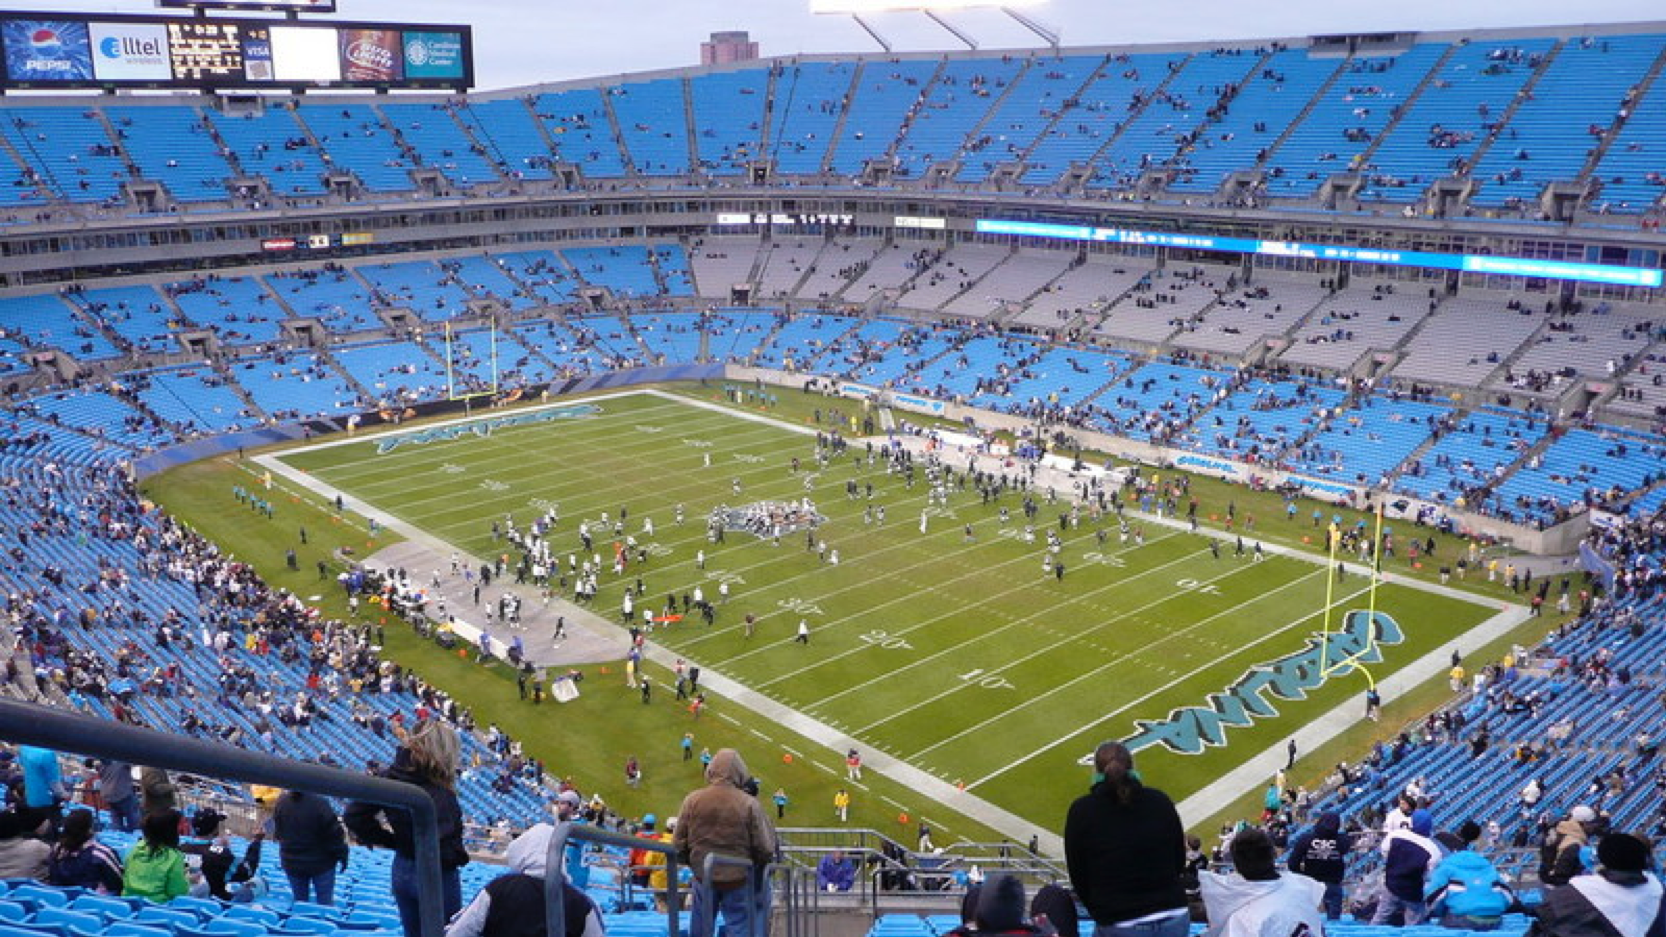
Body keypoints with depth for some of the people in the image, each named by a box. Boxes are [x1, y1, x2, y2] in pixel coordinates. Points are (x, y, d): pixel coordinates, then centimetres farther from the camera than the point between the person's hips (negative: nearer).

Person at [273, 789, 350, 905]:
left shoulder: (281, 803, -8)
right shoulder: (319, 803, -24)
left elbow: (278, 833, 8)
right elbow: (334, 833, -17)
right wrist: (342, 855, -4)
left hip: (292, 864, 5)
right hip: (320, 862, -5)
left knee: (299, 901, 15)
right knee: (325, 901, 4)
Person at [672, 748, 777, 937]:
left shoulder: (691, 801, -9)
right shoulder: (749, 804, -16)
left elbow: (678, 846, -3)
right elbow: (766, 850, -14)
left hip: (703, 879, 3)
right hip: (740, 880, -3)